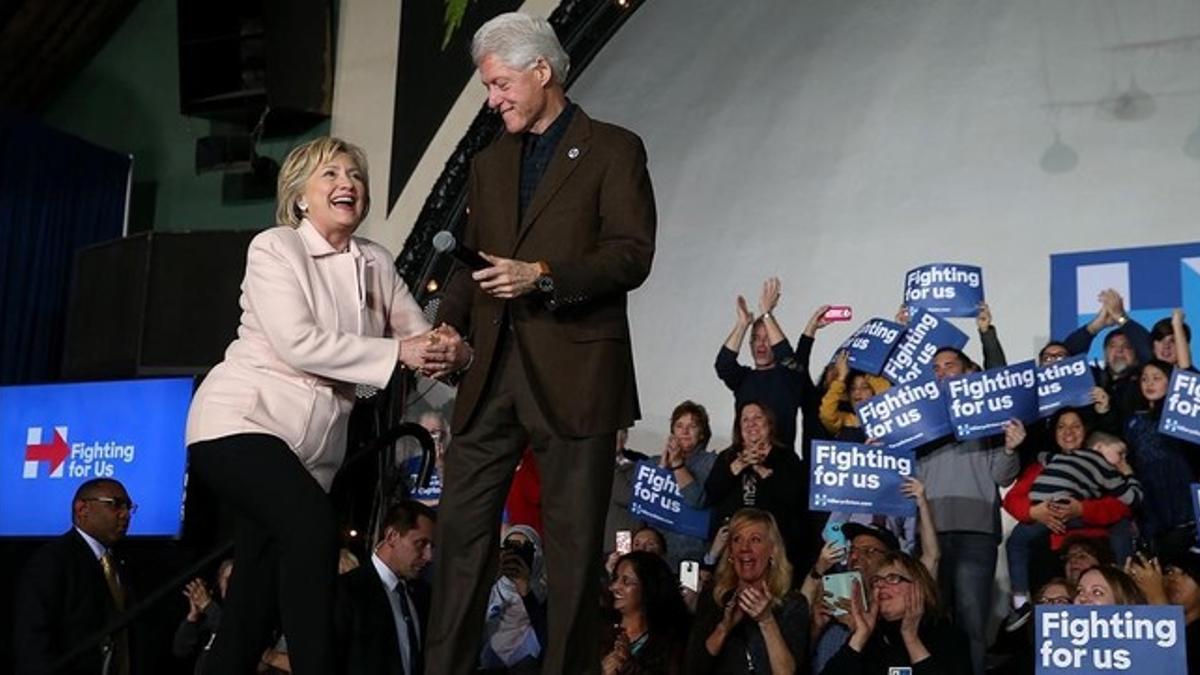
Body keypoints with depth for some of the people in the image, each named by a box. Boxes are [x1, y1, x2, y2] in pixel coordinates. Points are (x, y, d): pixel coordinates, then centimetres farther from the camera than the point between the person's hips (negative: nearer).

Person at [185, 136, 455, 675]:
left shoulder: (375, 262, 10)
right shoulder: (274, 248, -6)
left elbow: (419, 338, 6)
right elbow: (298, 343, -18)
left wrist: (445, 349, -18)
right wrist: (397, 353, -17)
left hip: (315, 444, 6)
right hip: (240, 421, -6)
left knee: (258, 598, 6)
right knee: (313, 524, -31)